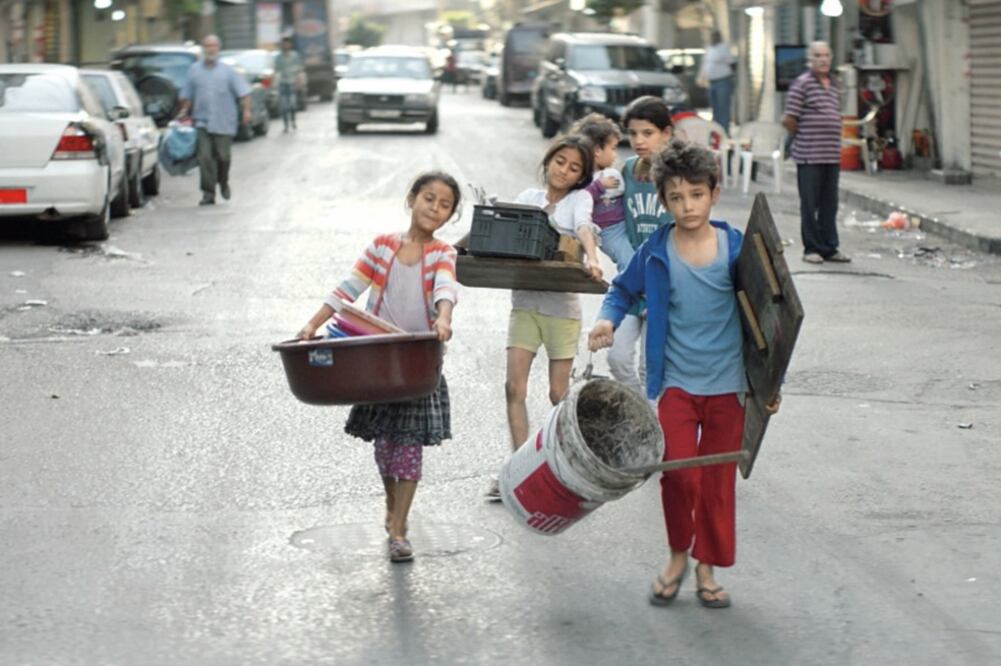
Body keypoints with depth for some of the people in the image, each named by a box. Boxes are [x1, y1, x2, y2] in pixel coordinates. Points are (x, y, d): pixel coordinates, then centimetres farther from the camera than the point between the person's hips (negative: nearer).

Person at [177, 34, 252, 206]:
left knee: (222, 156, 4)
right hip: (202, 122, 1)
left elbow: (243, 91, 0)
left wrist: (246, 110, -11)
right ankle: (208, 193, -6)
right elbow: (187, 95, 16)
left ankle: (223, 183, 32)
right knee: (205, 157, -8)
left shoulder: (227, 70, 4)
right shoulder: (194, 70, 8)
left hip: (224, 122, -1)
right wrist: (184, 112, 11)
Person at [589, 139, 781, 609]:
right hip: (675, 381, -1)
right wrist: (608, 319, -10)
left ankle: (706, 569, 23)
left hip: (726, 382, 1)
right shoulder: (656, 253, -4)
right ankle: (677, 556, 13)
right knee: (678, 473, -12)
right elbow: (625, 290, 12)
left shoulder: (735, 248, -4)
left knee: (718, 481, 7)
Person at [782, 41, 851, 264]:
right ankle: (812, 249, 7)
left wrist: (833, 142, 14)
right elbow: (789, 119, -9)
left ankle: (829, 248, 16)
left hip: (832, 155, 6)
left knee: (830, 204, 10)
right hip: (809, 156, -6)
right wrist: (803, 138, 2)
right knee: (810, 204, 0)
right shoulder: (802, 83, -7)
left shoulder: (834, 84, 15)